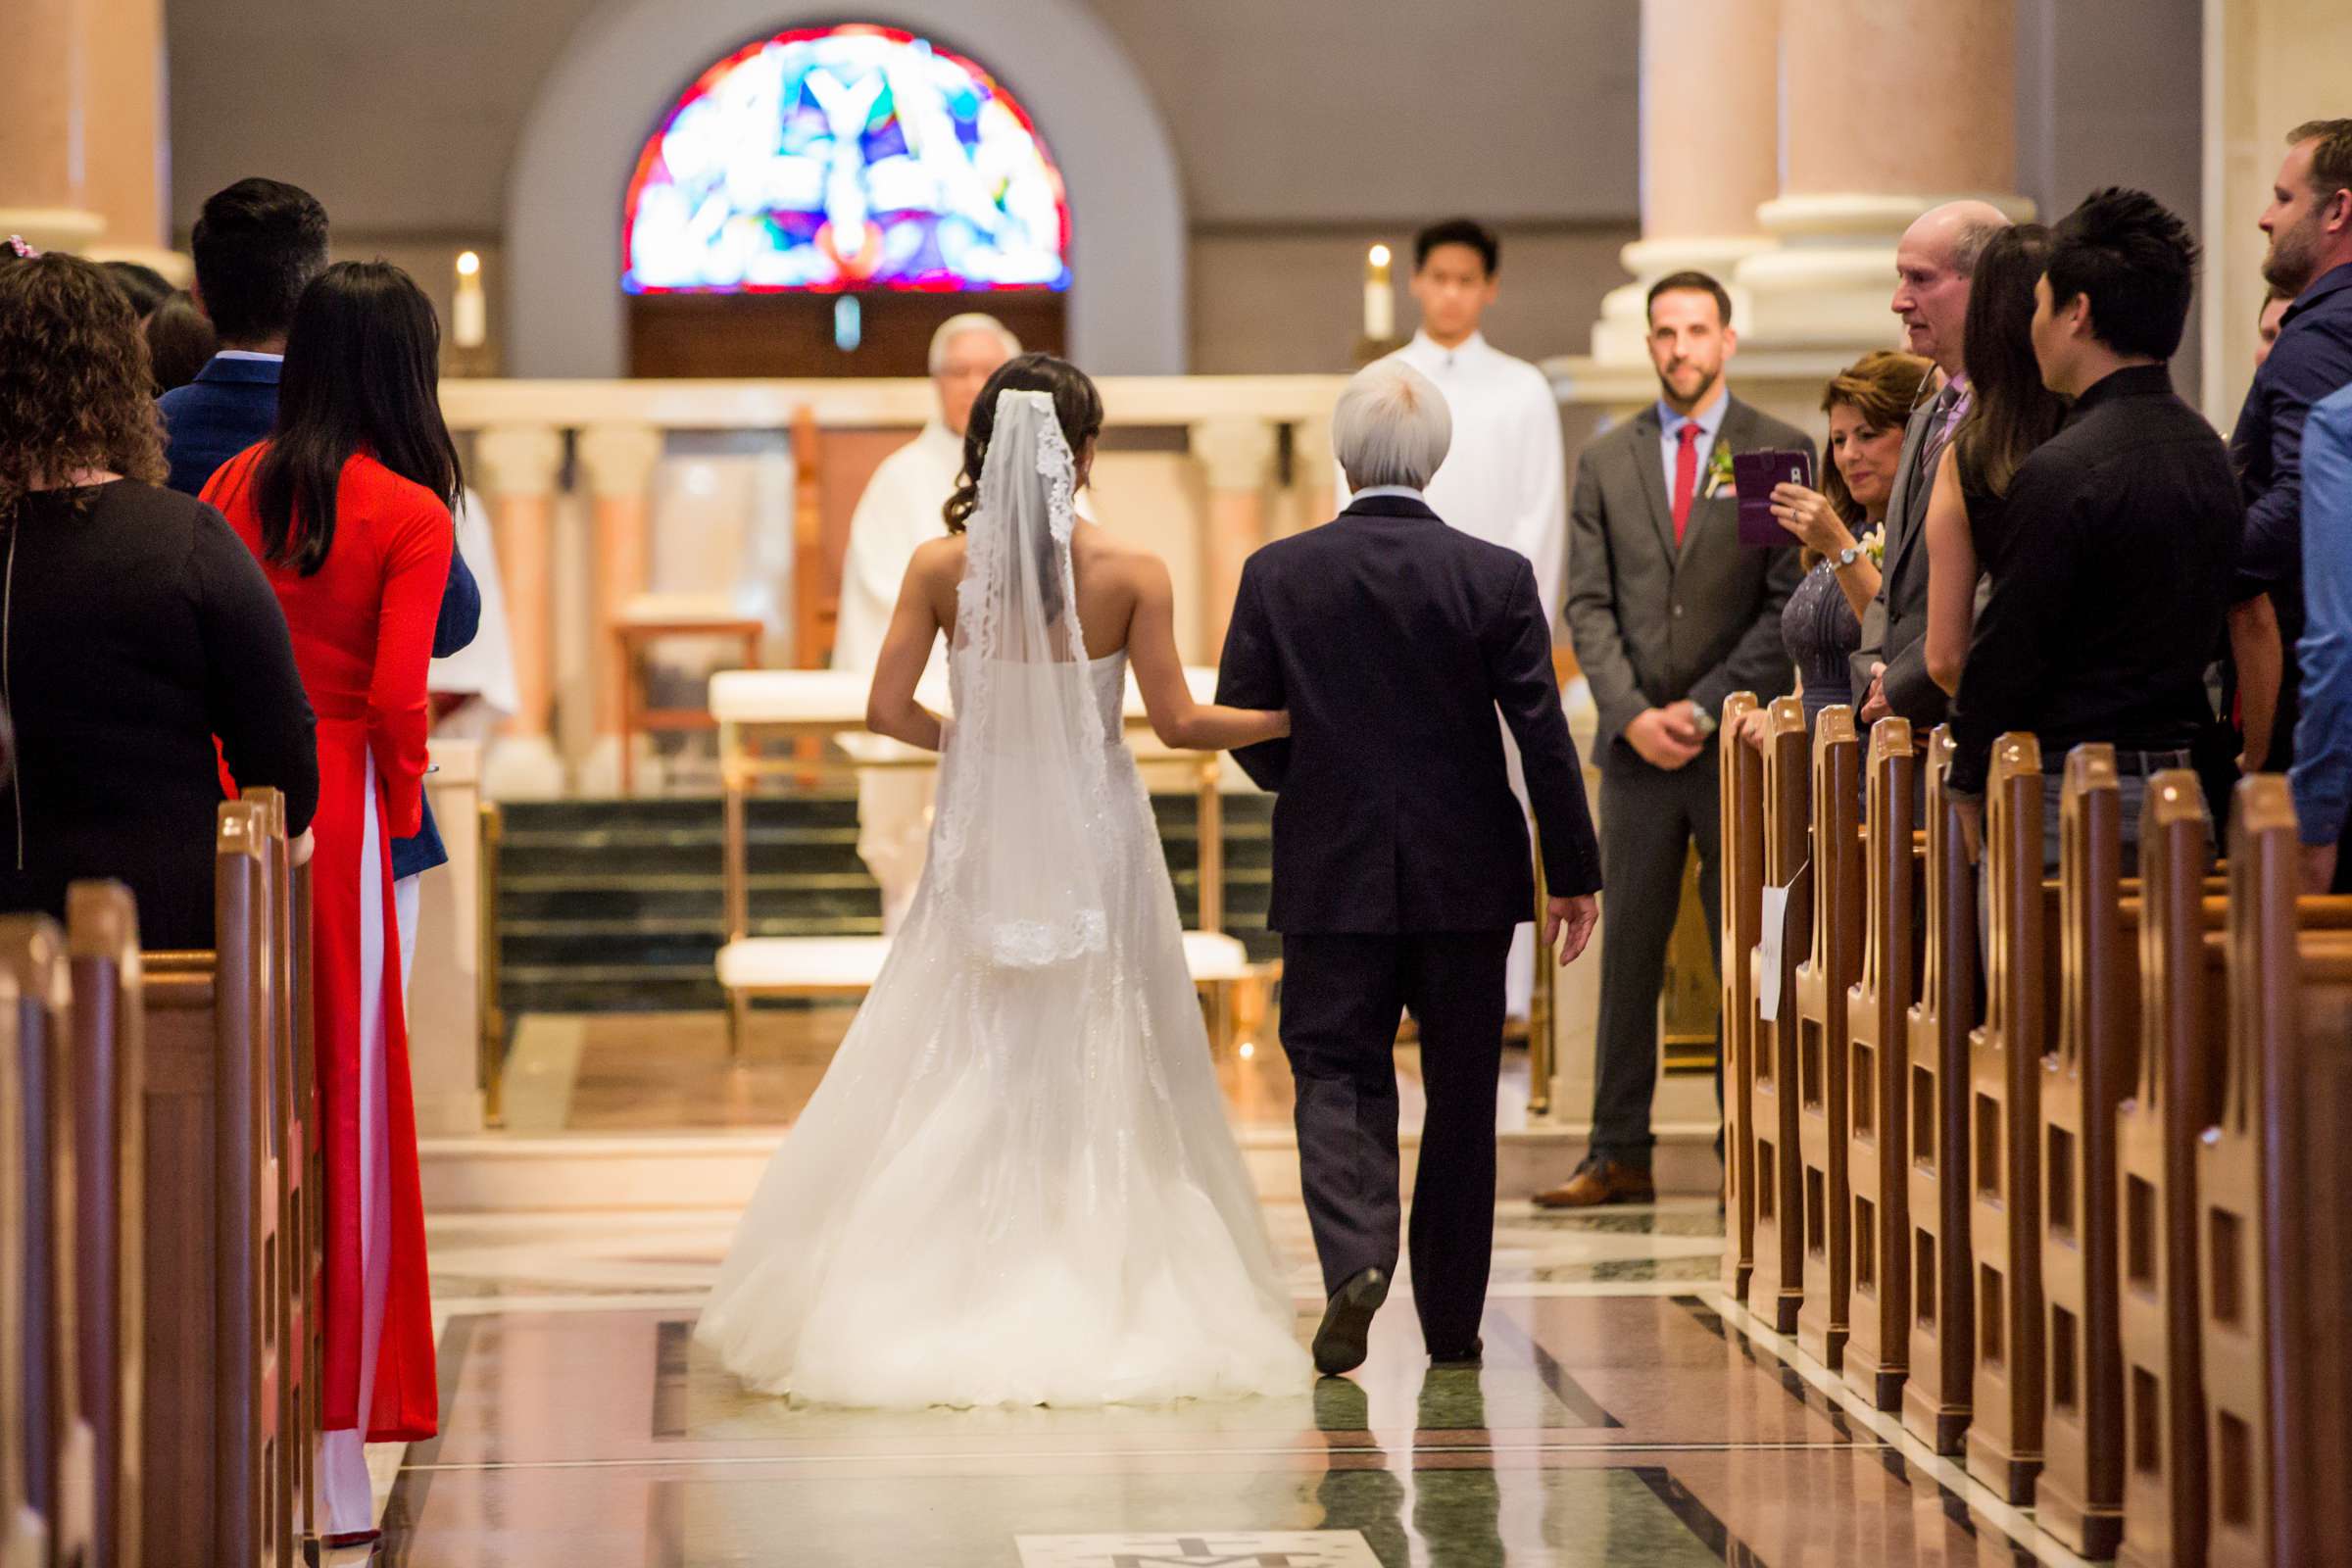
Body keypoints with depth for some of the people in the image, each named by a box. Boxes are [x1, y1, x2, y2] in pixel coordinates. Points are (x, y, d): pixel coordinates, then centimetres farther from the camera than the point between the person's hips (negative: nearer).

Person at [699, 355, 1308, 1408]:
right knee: (1100, 1079, 6)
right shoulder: (1131, 573, -9)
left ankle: (942, 1312, 7)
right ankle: (1102, 1312, 5)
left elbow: (888, 710, -6)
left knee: (955, 1078, 8)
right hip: (1094, 840, -1)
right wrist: (1293, 717, 7)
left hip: (984, 839, 1)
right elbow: (1176, 722, -6)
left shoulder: (942, 566, -5)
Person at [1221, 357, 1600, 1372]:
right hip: (1465, 872, 0)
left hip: (1332, 874, 0)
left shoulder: (1277, 574, -4)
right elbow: (1542, 734, -7)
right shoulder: (1497, 577, -6)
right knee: (1461, 1096, 11)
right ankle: (1451, 1318, 18)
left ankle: (1354, 1258, -20)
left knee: (1336, 1072, 6)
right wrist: (1574, 871, 2)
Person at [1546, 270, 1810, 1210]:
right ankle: (1619, 1156, 7)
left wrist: (1705, 709, -11)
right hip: (1638, 743, 3)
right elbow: (1589, 606, 7)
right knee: (1629, 951, 4)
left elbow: (1788, 603, -4)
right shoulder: (1605, 463, 11)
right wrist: (1634, 714, -7)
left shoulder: (1781, 453, 2)